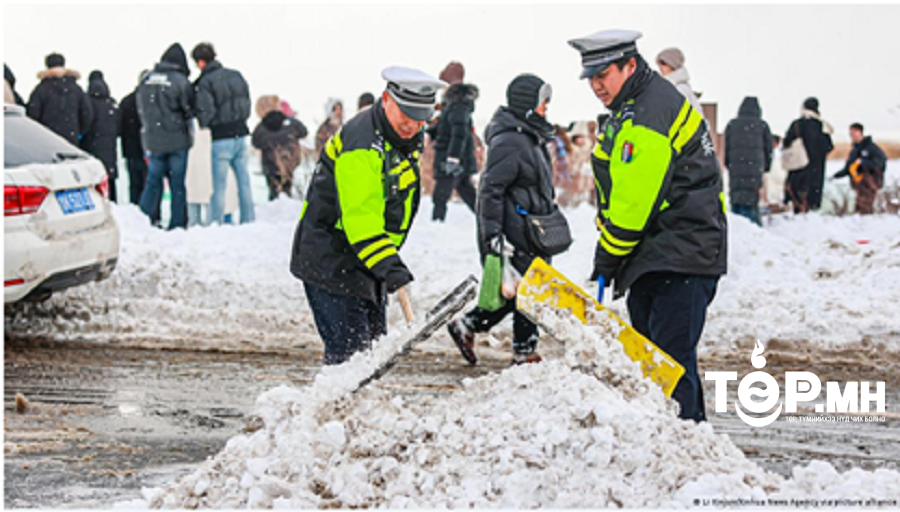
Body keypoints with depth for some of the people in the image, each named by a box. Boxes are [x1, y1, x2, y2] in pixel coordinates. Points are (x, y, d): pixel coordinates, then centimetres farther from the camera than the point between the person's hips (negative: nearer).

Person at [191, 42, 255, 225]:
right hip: (240, 135, 6)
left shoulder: (205, 82, -12)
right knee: (244, 181, 11)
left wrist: (205, 124, 3)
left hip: (221, 139, -6)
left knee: (219, 186, -1)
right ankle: (248, 220, 14)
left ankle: (216, 222, 1)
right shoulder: (236, 75, 7)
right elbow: (247, 104, 12)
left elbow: (205, 113, -17)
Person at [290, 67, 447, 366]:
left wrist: (389, 261, 25)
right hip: (330, 262, -9)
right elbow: (360, 217, -32)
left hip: (368, 262, 9)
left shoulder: (406, 137, 7)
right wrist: (391, 269, -40)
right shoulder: (361, 145, -24)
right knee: (348, 350, -14)